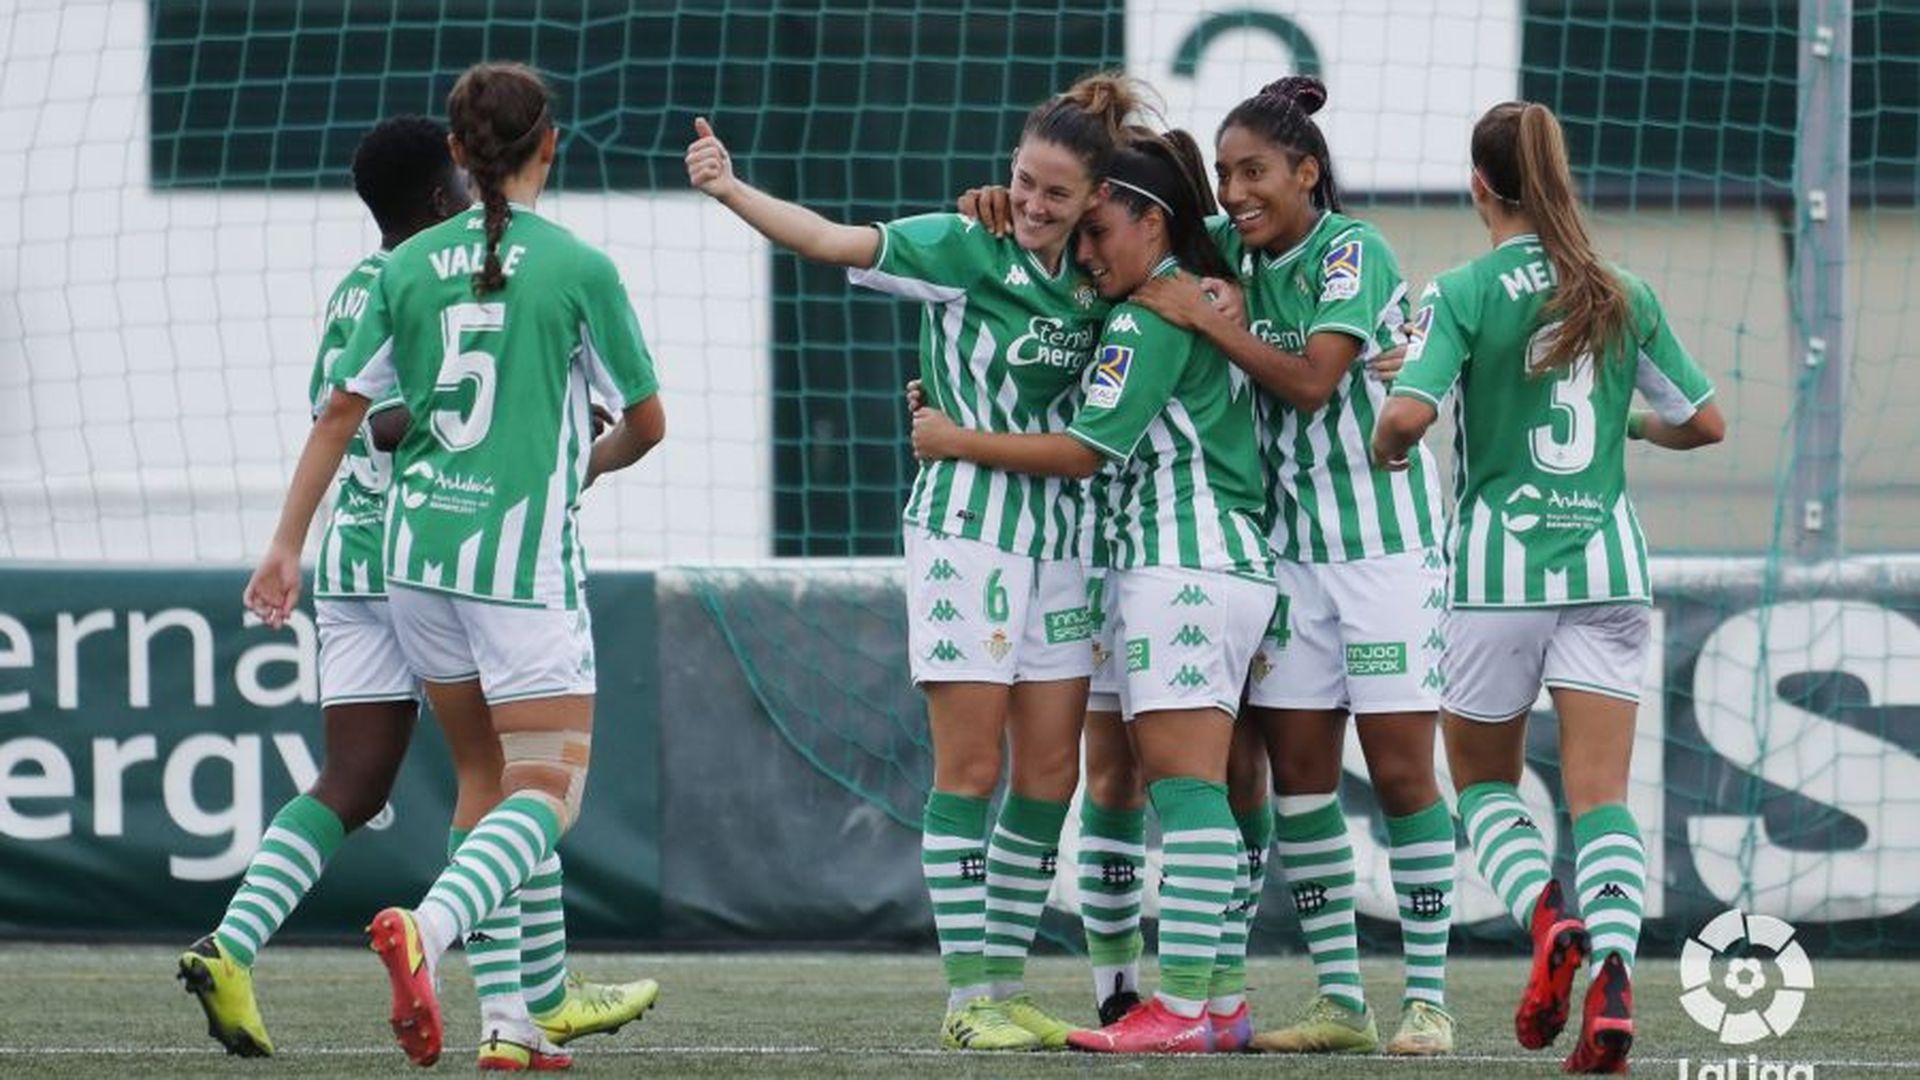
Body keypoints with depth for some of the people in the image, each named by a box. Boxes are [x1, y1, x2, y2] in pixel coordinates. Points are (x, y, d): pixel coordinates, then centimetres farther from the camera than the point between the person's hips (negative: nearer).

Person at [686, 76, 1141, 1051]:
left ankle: (1006, 984, 14)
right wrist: (730, 189, -32)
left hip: (1058, 543, 5)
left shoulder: (1093, 281, 5)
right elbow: (831, 240, -18)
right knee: (970, 767, -5)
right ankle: (967, 998, -2)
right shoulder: (963, 251, -9)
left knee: (1050, 774, 5)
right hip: (965, 531, -5)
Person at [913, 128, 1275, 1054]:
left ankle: (1183, 1007, -17)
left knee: (1182, 779, -13)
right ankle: (1212, 997, 7)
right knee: (1184, 788, 9)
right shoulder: (1205, 299, 17)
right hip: (1223, 564, 10)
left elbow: (1082, 451, -13)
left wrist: (956, 441, -4)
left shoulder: (1149, 319, -11)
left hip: (1186, 565, -10)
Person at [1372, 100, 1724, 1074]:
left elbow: (1408, 412, -20)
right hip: (1606, 563, 3)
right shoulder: (1622, 296, 5)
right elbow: (1702, 422, 10)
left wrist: (1386, 447, 2)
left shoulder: (1464, 294, -7)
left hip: (1500, 566, -3)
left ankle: (1548, 921, -12)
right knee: (1600, 793, 0)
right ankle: (1612, 976, -22)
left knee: (1483, 781, 15)